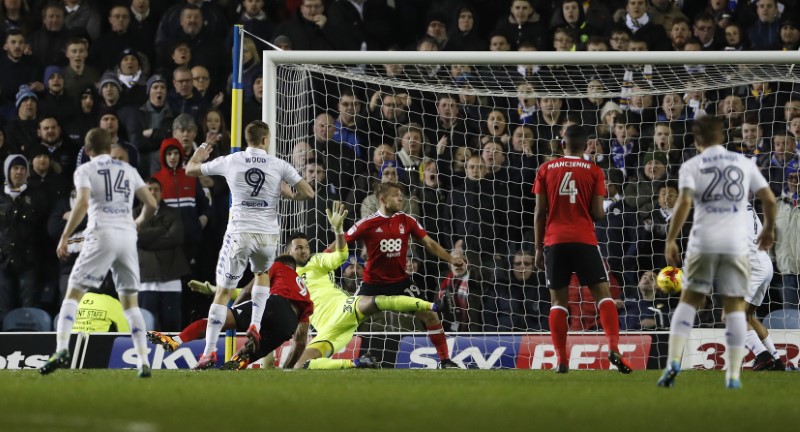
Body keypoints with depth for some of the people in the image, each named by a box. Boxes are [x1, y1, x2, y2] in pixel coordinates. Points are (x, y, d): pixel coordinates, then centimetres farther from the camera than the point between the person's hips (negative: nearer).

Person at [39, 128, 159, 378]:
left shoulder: (85, 170, 5)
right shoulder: (128, 170, 17)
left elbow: (82, 203, -12)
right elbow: (151, 205, 14)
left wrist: (65, 237, -9)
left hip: (102, 235, -4)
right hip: (128, 236, 4)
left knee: (73, 293, -1)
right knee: (130, 301, 11)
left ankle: (62, 350, -20)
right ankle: (144, 363, 3)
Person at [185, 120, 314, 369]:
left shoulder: (230, 162, 1)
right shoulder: (278, 165, 1)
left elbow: (190, 170, 14)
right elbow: (308, 192, 0)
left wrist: (198, 157, 37)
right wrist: (288, 195, 20)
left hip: (239, 234, -1)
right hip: (268, 234, 1)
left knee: (223, 292, 4)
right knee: (262, 273, 32)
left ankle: (209, 351, -2)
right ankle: (255, 328, 17)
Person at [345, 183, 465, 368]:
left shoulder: (407, 221, -2)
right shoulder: (368, 223, -12)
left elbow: (429, 243, 2)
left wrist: (451, 259, -9)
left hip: (400, 281, 2)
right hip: (373, 282, -2)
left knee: (429, 315, -6)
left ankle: (445, 360, 5)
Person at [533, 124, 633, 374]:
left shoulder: (546, 170, 7)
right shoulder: (593, 171, 3)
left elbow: (540, 212, 5)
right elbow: (597, 213, -2)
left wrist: (538, 248, 11)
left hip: (554, 241, 1)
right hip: (584, 240, -1)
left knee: (559, 300, 5)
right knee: (603, 293, 1)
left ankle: (561, 360, -2)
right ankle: (613, 348, -17)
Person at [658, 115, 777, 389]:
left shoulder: (692, 166, 4)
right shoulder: (744, 163, 10)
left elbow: (684, 203, -10)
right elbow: (769, 199, 7)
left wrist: (671, 241, -6)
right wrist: (769, 229, 23)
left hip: (703, 243, -1)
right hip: (736, 244, 1)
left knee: (689, 301, 10)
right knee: (735, 307, 5)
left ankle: (673, 362, -3)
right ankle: (733, 375, 1)